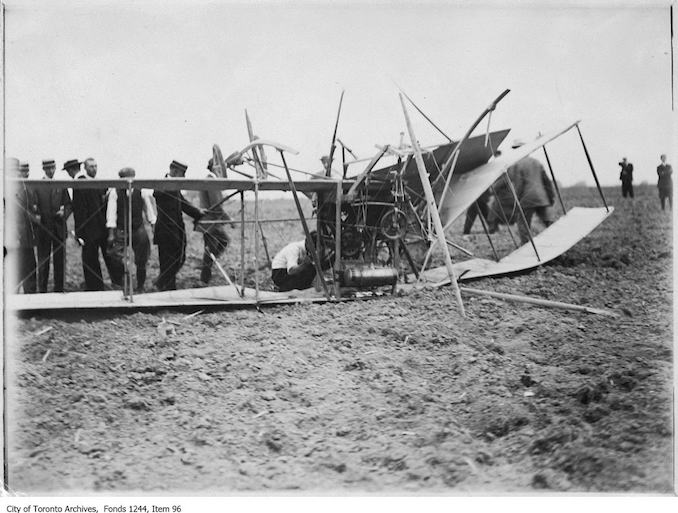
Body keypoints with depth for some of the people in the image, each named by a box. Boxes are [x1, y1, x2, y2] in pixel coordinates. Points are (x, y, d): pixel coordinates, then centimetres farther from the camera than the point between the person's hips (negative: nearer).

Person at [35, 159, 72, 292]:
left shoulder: (61, 185, 11)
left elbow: (69, 205, 12)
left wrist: (64, 212, -7)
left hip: (59, 227, 2)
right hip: (43, 227, -2)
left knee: (60, 260, 5)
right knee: (43, 260, 2)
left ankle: (59, 288, 12)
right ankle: (42, 289, 7)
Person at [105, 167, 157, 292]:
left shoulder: (141, 191, -2)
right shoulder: (115, 192, -5)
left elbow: (149, 209, 7)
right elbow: (111, 213, -6)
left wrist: (154, 226, 3)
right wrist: (111, 233, -11)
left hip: (139, 229, 1)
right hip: (121, 230, -1)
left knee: (140, 262, 4)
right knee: (114, 253, -18)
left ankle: (140, 287, 21)